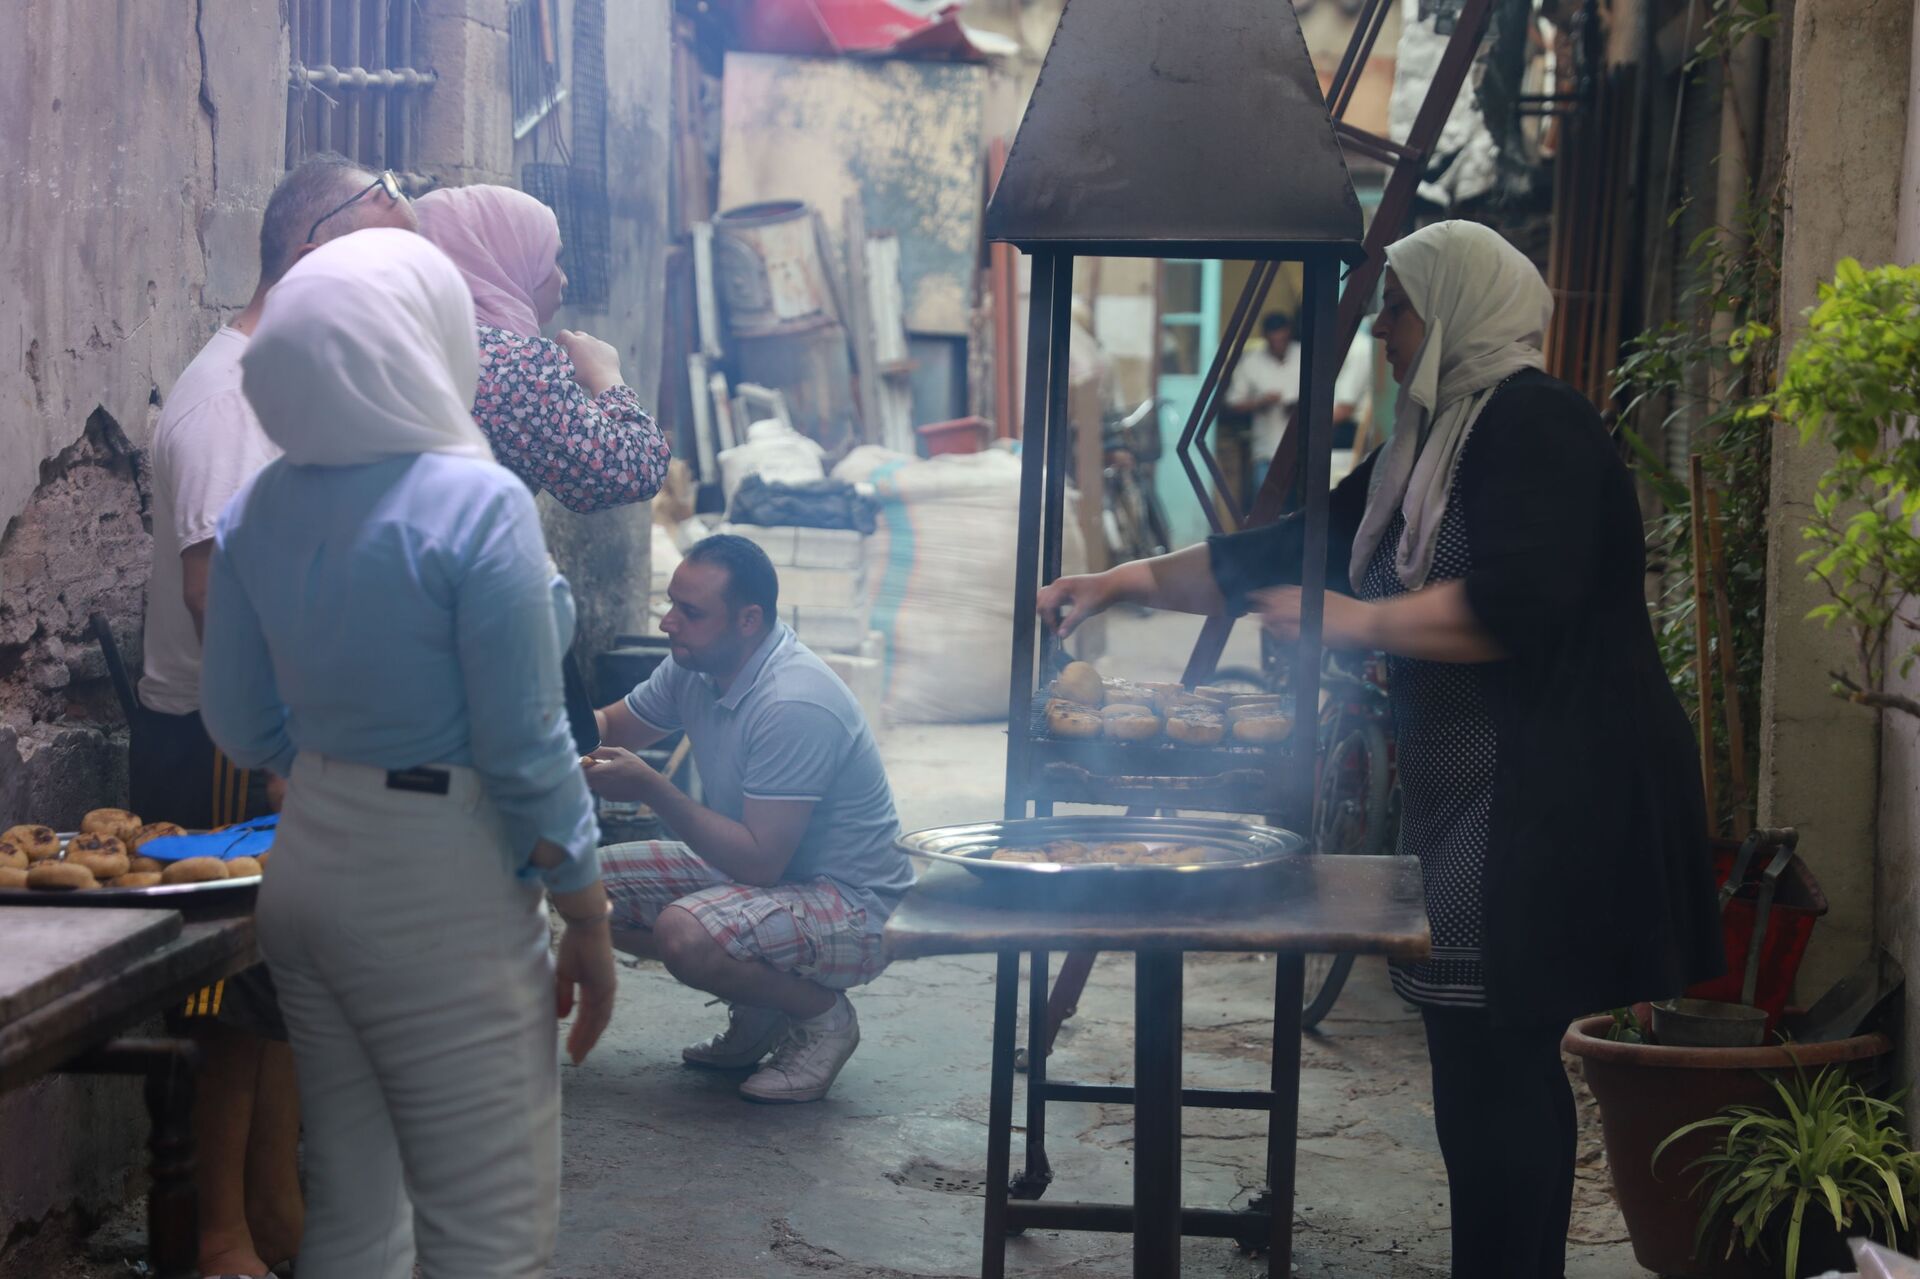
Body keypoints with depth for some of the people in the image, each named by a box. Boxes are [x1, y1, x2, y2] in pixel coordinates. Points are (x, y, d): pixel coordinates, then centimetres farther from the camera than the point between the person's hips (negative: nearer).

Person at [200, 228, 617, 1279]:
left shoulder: (258, 510, 3)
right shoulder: (475, 502, -16)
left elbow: (243, 727, 9)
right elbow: (523, 750, -15)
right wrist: (588, 920, -5)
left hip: (306, 867, 7)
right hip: (437, 894, -7)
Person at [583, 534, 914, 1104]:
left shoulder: (793, 706, -29)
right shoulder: (694, 667, -1)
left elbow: (759, 863, -30)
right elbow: (612, 726, 15)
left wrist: (651, 789, -29)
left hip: (853, 906, -9)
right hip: (759, 867, 9)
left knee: (683, 933, -34)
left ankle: (823, 1015, -5)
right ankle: (758, 1007, 10)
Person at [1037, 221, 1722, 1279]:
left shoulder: (1532, 420, -9)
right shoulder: (1428, 448, 19)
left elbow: (1515, 605, -22)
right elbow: (1283, 554, 23)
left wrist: (1354, 621, -13)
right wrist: (1128, 581, 18)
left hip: (1546, 805, -9)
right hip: (1471, 800, 9)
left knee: (1497, 1063, -9)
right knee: (1486, 1064, 8)